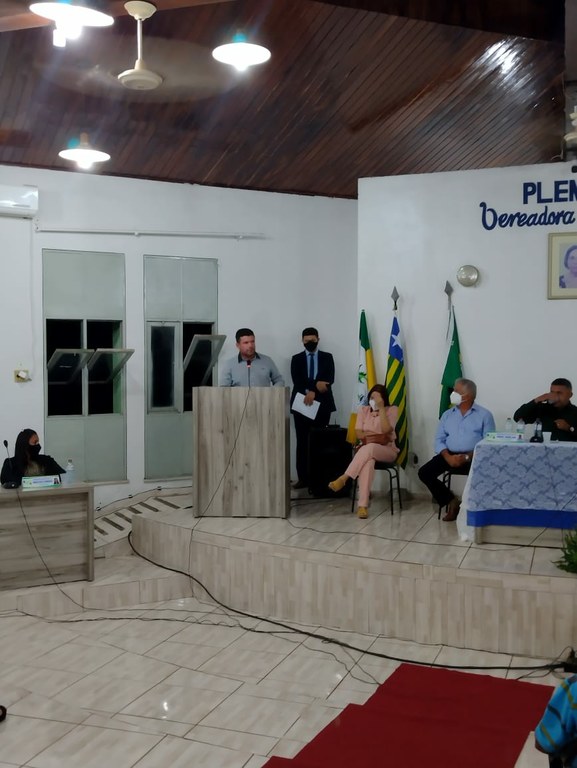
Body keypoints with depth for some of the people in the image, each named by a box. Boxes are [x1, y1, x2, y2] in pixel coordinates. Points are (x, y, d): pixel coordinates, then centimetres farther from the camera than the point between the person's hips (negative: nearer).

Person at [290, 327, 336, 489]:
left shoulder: (327, 357, 10)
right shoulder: (296, 359, 11)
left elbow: (329, 379, -3)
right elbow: (297, 380, -3)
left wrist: (313, 391, -15)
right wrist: (316, 384, -16)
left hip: (322, 404, 0)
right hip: (301, 403, 1)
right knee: (302, 442, -2)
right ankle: (303, 478, 0)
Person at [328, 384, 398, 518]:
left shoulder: (392, 410, 3)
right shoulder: (363, 410, 11)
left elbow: (385, 430, -14)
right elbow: (359, 434, 1)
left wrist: (381, 408, -16)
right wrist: (378, 437, -12)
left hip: (387, 450, -1)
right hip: (365, 449, 1)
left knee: (369, 448, -40)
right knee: (368, 461, -39)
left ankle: (343, 478, -37)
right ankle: (363, 505, -45)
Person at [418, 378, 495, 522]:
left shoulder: (484, 415, 3)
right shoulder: (447, 414, 16)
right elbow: (439, 440, 9)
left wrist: (467, 457, -20)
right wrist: (448, 457, -12)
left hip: (474, 457, -4)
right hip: (449, 455, 4)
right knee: (424, 472, -17)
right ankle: (452, 501, -1)